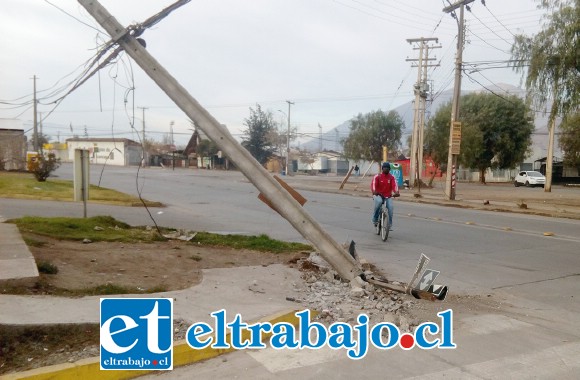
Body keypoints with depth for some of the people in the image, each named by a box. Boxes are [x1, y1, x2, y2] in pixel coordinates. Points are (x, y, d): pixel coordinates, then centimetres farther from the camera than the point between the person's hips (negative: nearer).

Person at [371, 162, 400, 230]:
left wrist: (396, 192, -36)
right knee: (378, 202, -35)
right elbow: (373, 184, -19)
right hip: (378, 195, -2)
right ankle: (375, 219, -15)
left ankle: (390, 224, -2)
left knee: (390, 207, -20)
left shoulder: (392, 177, 0)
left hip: (388, 196, 2)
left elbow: (394, 185, -15)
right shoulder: (377, 176, -5)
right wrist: (374, 191, -41)